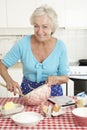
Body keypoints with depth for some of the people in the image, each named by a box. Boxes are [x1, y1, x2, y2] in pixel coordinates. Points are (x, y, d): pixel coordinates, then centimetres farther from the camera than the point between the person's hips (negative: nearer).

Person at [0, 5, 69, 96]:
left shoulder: (60, 46, -11)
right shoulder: (23, 43, -13)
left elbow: (65, 78, -3)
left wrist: (55, 79, -24)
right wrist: (9, 80, -22)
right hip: (27, 92, 0)